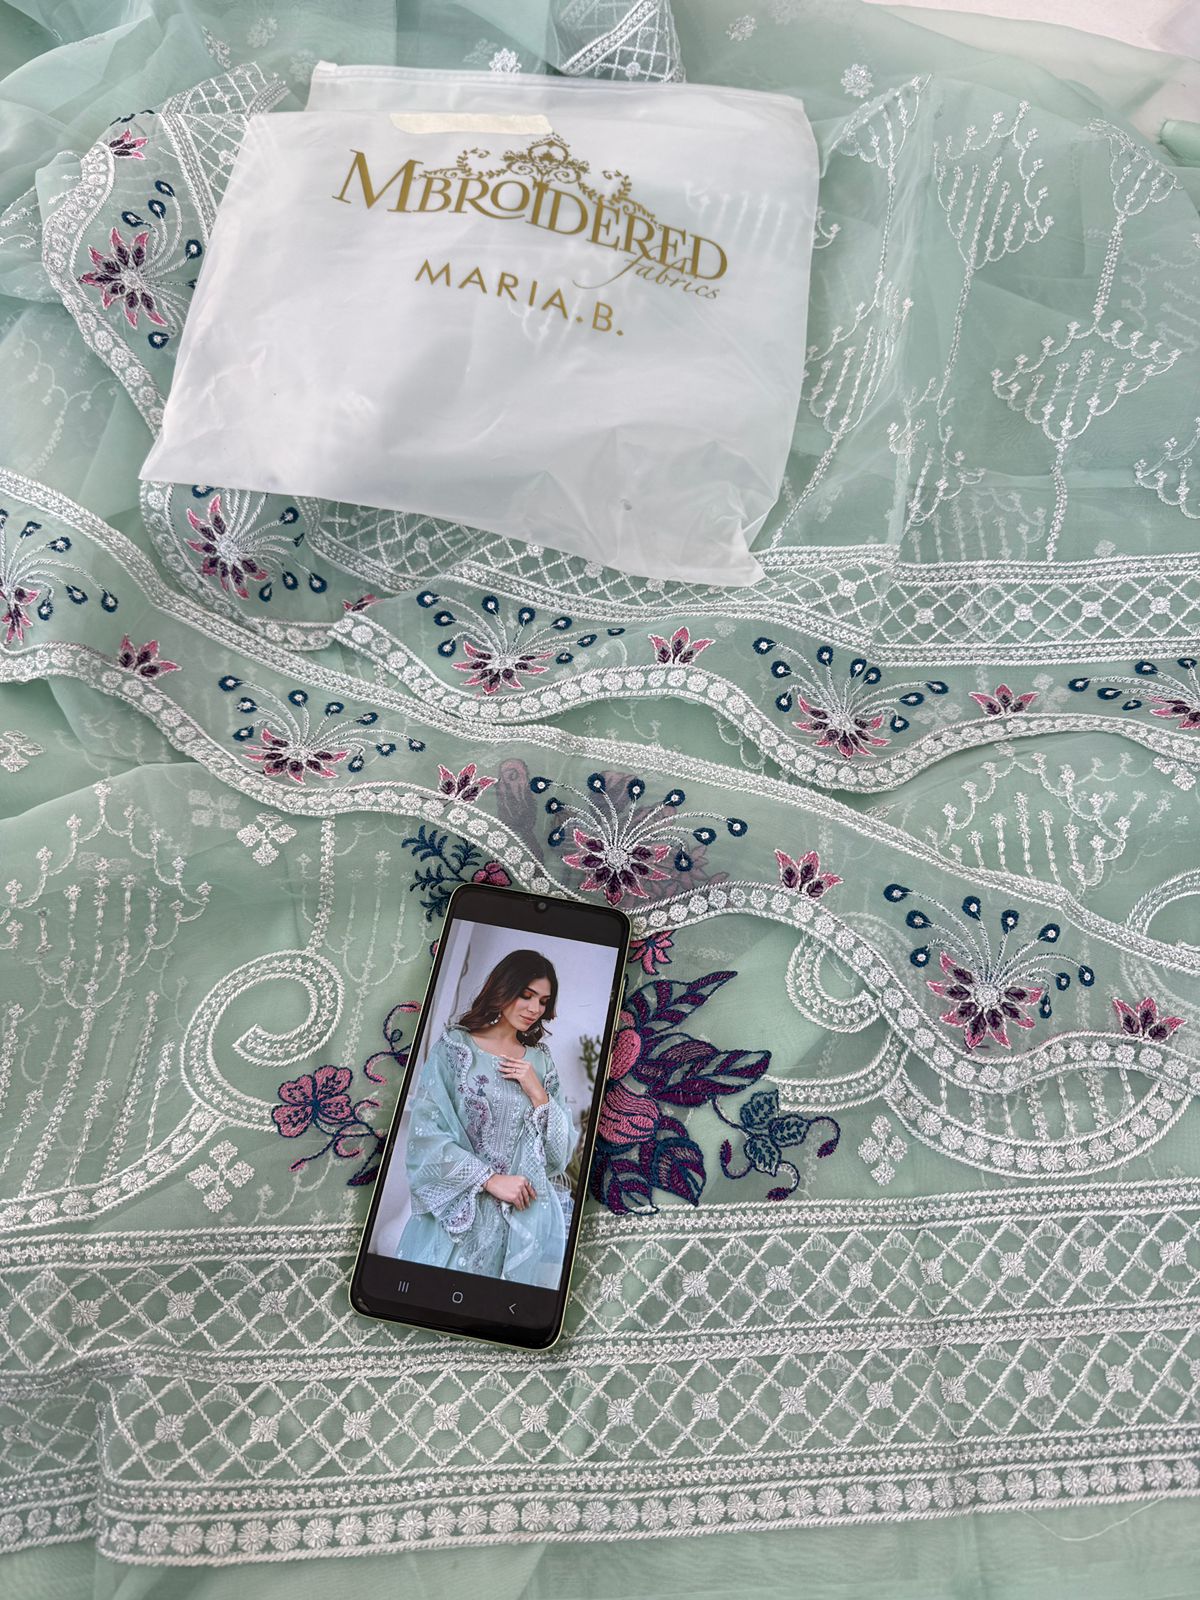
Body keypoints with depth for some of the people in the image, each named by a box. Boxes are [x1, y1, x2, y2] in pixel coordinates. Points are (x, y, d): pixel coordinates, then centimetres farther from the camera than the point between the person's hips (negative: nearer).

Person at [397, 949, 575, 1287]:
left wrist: (538, 1094, -6)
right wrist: (490, 1180, -15)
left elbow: (561, 1155, 8)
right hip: (457, 1217, -3)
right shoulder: (455, 1046, -4)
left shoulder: (540, 1062, 9)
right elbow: (425, 1134, -12)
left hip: (525, 1222, 3)